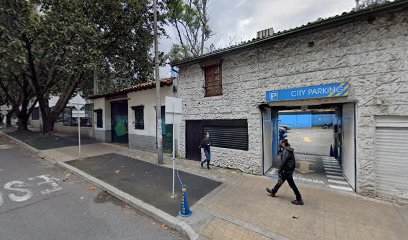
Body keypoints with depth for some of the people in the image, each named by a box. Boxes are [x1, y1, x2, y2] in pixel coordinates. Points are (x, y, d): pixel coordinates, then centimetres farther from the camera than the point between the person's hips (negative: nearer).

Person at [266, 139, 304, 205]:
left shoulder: (286, 151, -22)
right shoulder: (289, 150, 8)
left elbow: (283, 162, -25)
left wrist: (279, 171, -18)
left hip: (287, 171, -10)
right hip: (288, 170, 10)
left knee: (292, 185, 2)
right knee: (280, 181, 19)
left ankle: (299, 200, 15)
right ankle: (273, 191, 32)